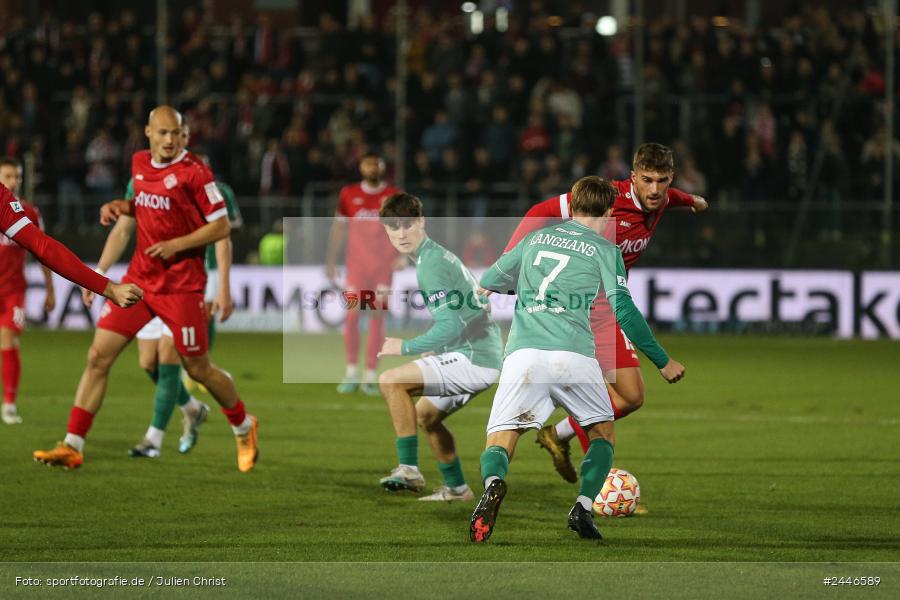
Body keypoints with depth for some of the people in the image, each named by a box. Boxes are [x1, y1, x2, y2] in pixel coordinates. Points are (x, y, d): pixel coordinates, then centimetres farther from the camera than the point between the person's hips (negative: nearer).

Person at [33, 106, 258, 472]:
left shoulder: (194, 173, -12)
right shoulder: (139, 163, 7)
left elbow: (221, 226, -10)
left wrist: (176, 245, -19)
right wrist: (120, 206, 5)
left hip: (181, 286, -5)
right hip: (139, 277, 5)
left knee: (198, 369, 5)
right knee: (98, 356, -6)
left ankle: (244, 428, 32)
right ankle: (72, 447, -5)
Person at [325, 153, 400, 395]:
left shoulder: (394, 196, 2)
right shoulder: (349, 194, 5)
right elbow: (338, 229, 10)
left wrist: (400, 254, -12)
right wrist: (331, 261, 6)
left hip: (382, 266, -1)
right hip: (356, 265, 1)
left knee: (377, 319, -1)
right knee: (351, 317, -5)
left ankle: (371, 376, 4)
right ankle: (351, 373, 5)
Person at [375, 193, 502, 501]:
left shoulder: (430, 265, -17)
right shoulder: (436, 255, 15)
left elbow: (450, 326, -24)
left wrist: (406, 347, -13)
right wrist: (438, 349, 21)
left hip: (473, 358, -11)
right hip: (485, 353, 11)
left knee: (391, 380, -16)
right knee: (425, 413, 27)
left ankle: (409, 469, -14)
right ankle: (456, 488, 34)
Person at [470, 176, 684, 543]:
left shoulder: (535, 239, 21)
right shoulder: (604, 250, 10)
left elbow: (487, 283, 30)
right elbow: (623, 310, 2)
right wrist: (663, 362, 8)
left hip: (523, 353, 2)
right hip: (574, 357, -2)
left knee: (500, 440, 3)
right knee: (603, 433, 19)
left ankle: (493, 484, -33)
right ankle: (583, 506, -4)